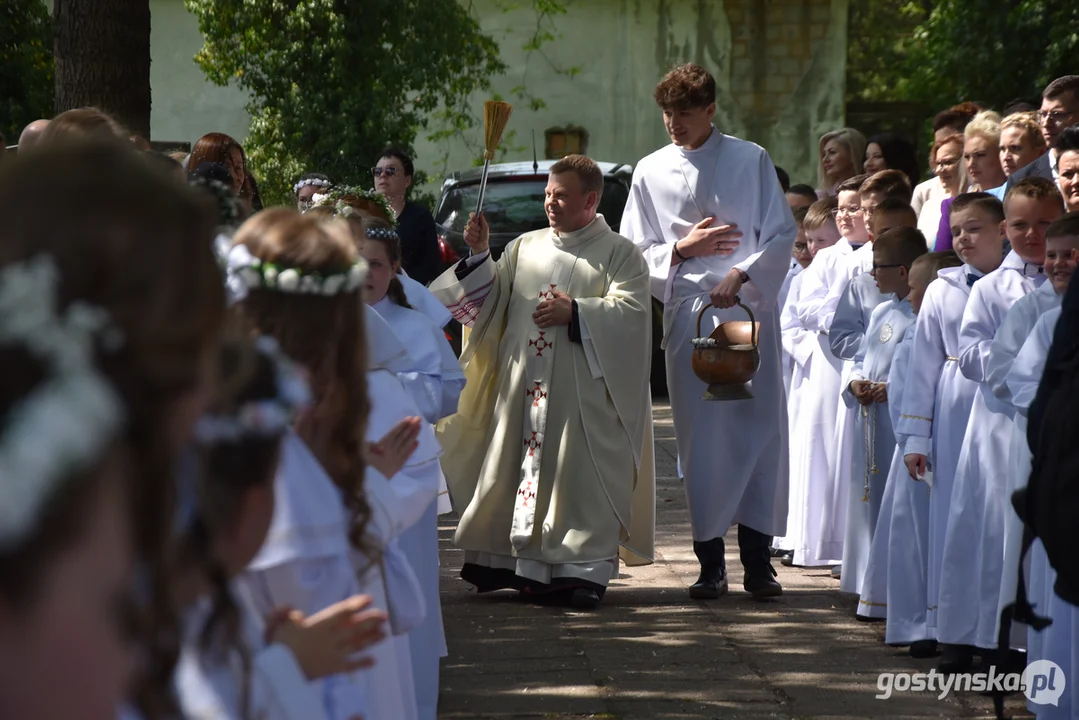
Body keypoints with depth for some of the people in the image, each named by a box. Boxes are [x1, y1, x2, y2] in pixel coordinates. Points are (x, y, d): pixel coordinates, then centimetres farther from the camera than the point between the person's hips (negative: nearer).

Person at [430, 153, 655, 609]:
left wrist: (575, 312, -16)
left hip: (583, 389, -4)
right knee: (513, 467, 2)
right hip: (521, 382, 4)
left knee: (577, 474, -8)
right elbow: (489, 302, 14)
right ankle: (515, 565, 7)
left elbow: (630, 311, -8)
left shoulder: (618, 254, 4)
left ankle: (583, 569, -7)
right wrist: (480, 257, 0)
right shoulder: (524, 248, 17)